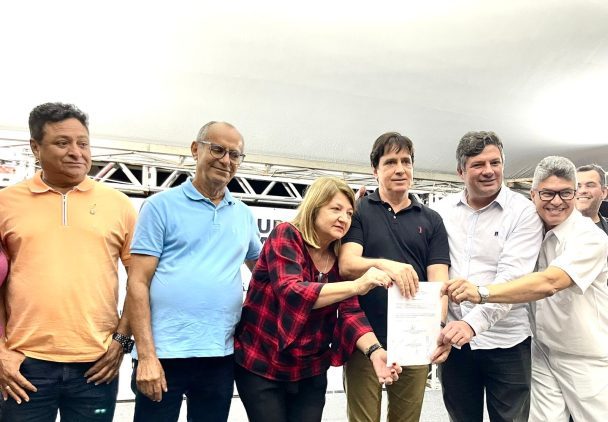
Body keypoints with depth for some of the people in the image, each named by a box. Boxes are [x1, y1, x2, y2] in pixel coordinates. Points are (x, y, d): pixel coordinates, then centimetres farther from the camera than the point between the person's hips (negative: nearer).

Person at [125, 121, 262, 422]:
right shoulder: (161, 205, -2)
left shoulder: (244, 215, 10)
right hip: (164, 353, -4)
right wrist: (146, 355, -13)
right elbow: (138, 283, -7)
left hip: (221, 356, 4)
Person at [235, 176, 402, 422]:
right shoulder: (286, 236, -13)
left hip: (311, 370, 5)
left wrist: (374, 351, -27)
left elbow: (350, 313, -8)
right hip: (261, 364, -4)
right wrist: (356, 286, -38)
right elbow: (291, 291, -29)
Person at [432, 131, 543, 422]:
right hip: (453, 337, 3)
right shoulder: (442, 210, 2)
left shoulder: (524, 212, -8)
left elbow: (511, 277, -19)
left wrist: (473, 323, -29)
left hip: (505, 342, -3)